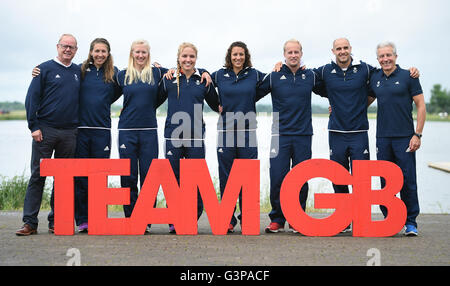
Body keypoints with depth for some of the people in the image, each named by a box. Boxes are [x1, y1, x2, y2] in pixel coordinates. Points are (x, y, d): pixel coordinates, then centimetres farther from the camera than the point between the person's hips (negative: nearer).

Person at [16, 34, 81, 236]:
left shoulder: (78, 72, 13)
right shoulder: (45, 69, 2)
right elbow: (32, 98, -3)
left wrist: (78, 124, 9)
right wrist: (34, 126, -10)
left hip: (69, 133, 4)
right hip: (45, 130, -4)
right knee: (38, 176, -3)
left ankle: (56, 221, 14)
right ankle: (30, 222, 1)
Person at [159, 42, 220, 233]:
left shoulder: (204, 80, 8)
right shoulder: (168, 79, 6)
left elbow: (216, 106, 18)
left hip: (196, 135, 0)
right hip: (173, 135, 0)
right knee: (173, 178, 3)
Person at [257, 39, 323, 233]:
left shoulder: (311, 77, 7)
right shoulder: (274, 77, 2)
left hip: (304, 135, 1)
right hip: (280, 135, -1)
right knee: (277, 179, -4)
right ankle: (277, 220, 9)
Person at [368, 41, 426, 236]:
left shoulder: (408, 77, 0)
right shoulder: (374, 78, 11)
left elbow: (421, 106, -1)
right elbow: (365, 102, 27)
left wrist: (417, 134, -8)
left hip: (404, 137, -3)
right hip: (383, 138, 4)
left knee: (407, 180, -3)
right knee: (385, 181, 6)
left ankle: (410, 222, 8)